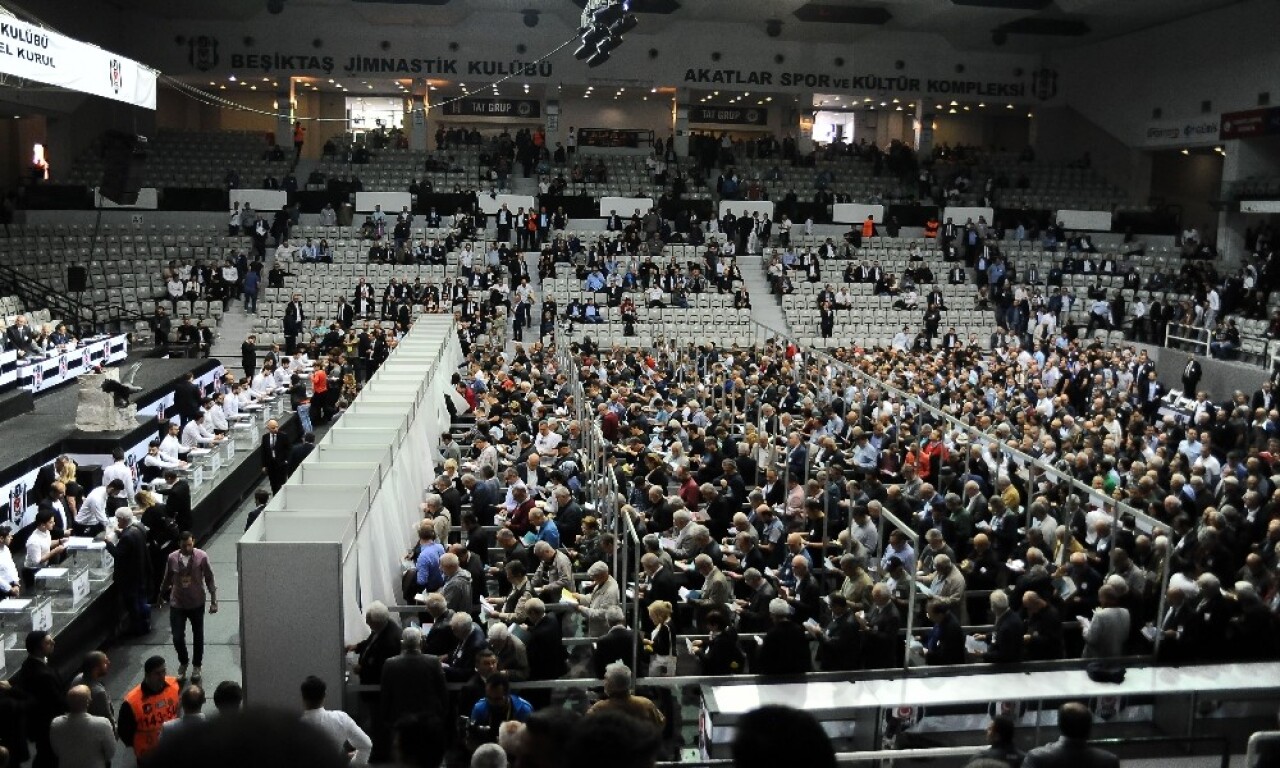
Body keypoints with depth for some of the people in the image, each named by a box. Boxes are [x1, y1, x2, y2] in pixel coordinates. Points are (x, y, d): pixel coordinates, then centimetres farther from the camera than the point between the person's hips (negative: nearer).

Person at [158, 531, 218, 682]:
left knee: (198, 637, 12)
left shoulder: (201, 557, -14)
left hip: (197, 604, -1)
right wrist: (162, 593, 20)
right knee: (177, 638, 0)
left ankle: (196, 666, 32)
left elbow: (209, 580, -8)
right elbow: (167, 579, 8)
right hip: (177, 604, 1)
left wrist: (214, 601, -8)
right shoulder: (172, 558, -9)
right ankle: (183, 663, 28)